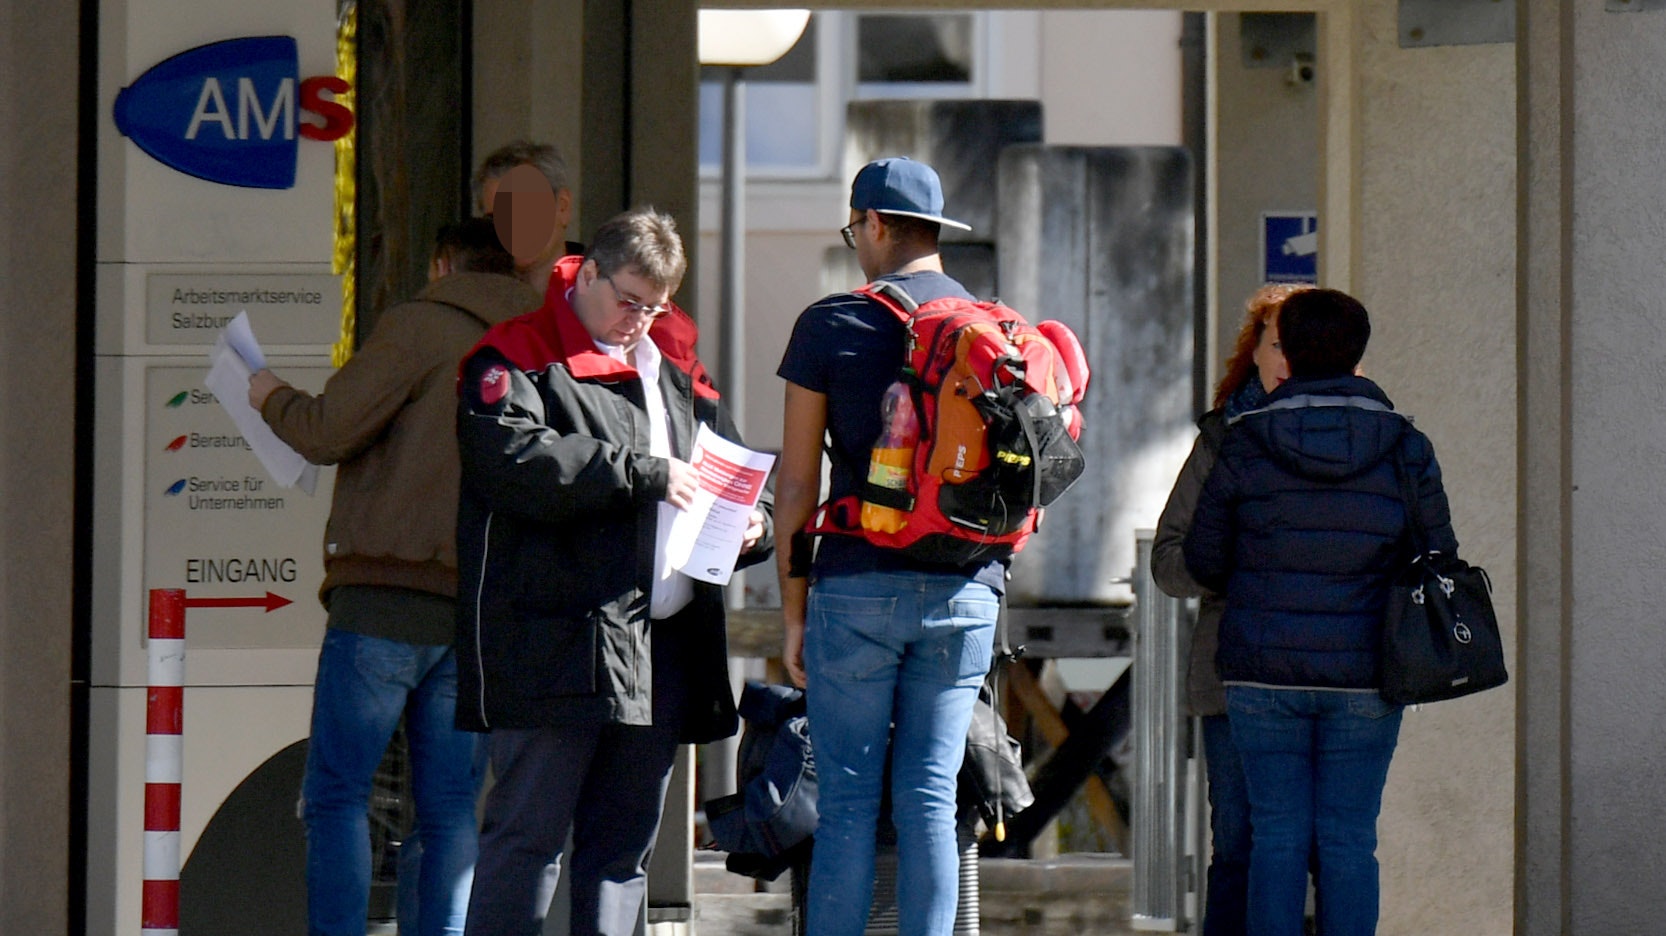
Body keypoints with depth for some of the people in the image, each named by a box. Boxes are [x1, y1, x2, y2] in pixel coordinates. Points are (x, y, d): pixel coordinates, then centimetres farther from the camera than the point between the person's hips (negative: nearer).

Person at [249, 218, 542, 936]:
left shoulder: (421, 325, -3)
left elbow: (329, 431, -8)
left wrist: (272, 397, 10)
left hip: (389, 590, -6)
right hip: (481, 606, 6)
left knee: (336, 792, -3)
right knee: (450, 806, 7)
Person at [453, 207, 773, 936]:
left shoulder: (675, 376, 22)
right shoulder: (517, 358, 0)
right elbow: (514, 457, -18)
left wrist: (751, 525, 7)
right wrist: (643, 474, -16)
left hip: (661, 649, 7)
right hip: (559, 648, -7)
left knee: (625, 846, 9)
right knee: (528, 835, -8)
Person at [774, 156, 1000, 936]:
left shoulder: (832, 326, -2)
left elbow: (797, 483, -1)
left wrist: (793, 610, 6)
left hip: (858, 585, -3)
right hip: (965, 590, 3)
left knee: (847, 800, 0)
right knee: (929, 797, 4)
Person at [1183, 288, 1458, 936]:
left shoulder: (1244, 445, -4)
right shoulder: (1406, 450, -2)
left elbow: (1203, 560, 3)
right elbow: (1436, 560, 4)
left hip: (1264, 667, 0)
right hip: (1363, 672, 0)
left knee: (1277, 835, 4)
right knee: (1349, 839, 4)